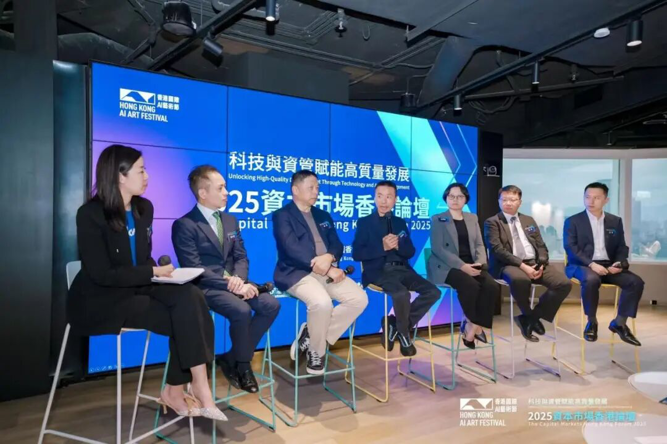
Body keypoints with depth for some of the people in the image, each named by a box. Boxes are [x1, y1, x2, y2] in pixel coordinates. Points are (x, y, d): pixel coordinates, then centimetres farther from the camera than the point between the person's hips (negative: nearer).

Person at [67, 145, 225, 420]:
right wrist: (153, 273, -18)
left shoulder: (144, 208, 7)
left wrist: (162, 271, -8)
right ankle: (199, 388, -7)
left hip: (136, 289, 6)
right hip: (101, 301, -6)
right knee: (185, 317, -22)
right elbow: (102, 275, -18)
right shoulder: (90, 214, -13)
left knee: (190, 297, -23)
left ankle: (175, 392, -14)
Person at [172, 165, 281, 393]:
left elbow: (241, 257, 11)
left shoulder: (230, 220, 15)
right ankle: (242, 363, -1)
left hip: (234, 281, 7)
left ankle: (233, 359, -1)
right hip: (206, 287, -6)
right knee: (242, 310, -31)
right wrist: (229, 284, -22)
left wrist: (238, 279, -11)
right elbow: (194, 270, -15)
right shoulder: (184, 225, -8)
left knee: (271, 305, -16)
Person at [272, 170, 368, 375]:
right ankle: (315, 351, -4)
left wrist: (329, 257, -15)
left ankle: (312, 335, 0)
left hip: (327, 271, 7)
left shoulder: (323, 216, 21)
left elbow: (337, 245, 11)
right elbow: (293, 250, -14)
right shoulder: (282, 215, -1)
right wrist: (328, 269, -19)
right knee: (322, 302, -33)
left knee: (360, 298, -12)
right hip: (297, 273, -7)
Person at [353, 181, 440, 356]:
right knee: (402, 294, -33)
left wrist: (398, 245, -11)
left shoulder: (400, 223, 19)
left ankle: (395, 325, -1)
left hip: (401, 269, 6)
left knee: (433, 292, -15)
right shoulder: (364, 222, 5)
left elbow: (410, 251, 12)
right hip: (378, 271, -5)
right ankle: (404, 333, -1)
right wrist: (382, 247, -17)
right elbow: (357, 254, -6)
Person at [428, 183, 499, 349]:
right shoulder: (437, 219, 3)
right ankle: (474, 326, -8)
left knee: (492, 286, -23)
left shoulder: (472, 218, 19)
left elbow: (479, 244, 12)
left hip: (471, 265, 5)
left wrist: (480, 262, -11)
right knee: (471, 286, -32)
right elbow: (437, 248, -8)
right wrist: (461, 265, -21)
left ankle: (472, 325, -9)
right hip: (447, 266, -5)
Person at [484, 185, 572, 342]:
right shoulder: (492, 222, 3)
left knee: (564, 283, -17)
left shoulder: (529, 221, 22)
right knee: (520, 279, -39)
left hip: (534, 263, 6)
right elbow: (497, 250, -10)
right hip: (510, 265, -5)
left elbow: (541, 246, 16)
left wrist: (541, 264, -6)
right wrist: (522, 265, -20)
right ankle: (528, 314, -8)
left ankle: (532, 316, -1)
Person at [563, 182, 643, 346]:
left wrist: (620, 263, -10)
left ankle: (619, 323, -4)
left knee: (636, 282, -20)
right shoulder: (573, 221, 1)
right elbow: (570, 248, -9)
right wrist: (591, 264, -22)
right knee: (591, 280, -37)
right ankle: (592, 322, -14)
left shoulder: (615, 221, 14)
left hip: (608, 266, 4)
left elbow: (622, 247, 13)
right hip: (582, 265, -4)